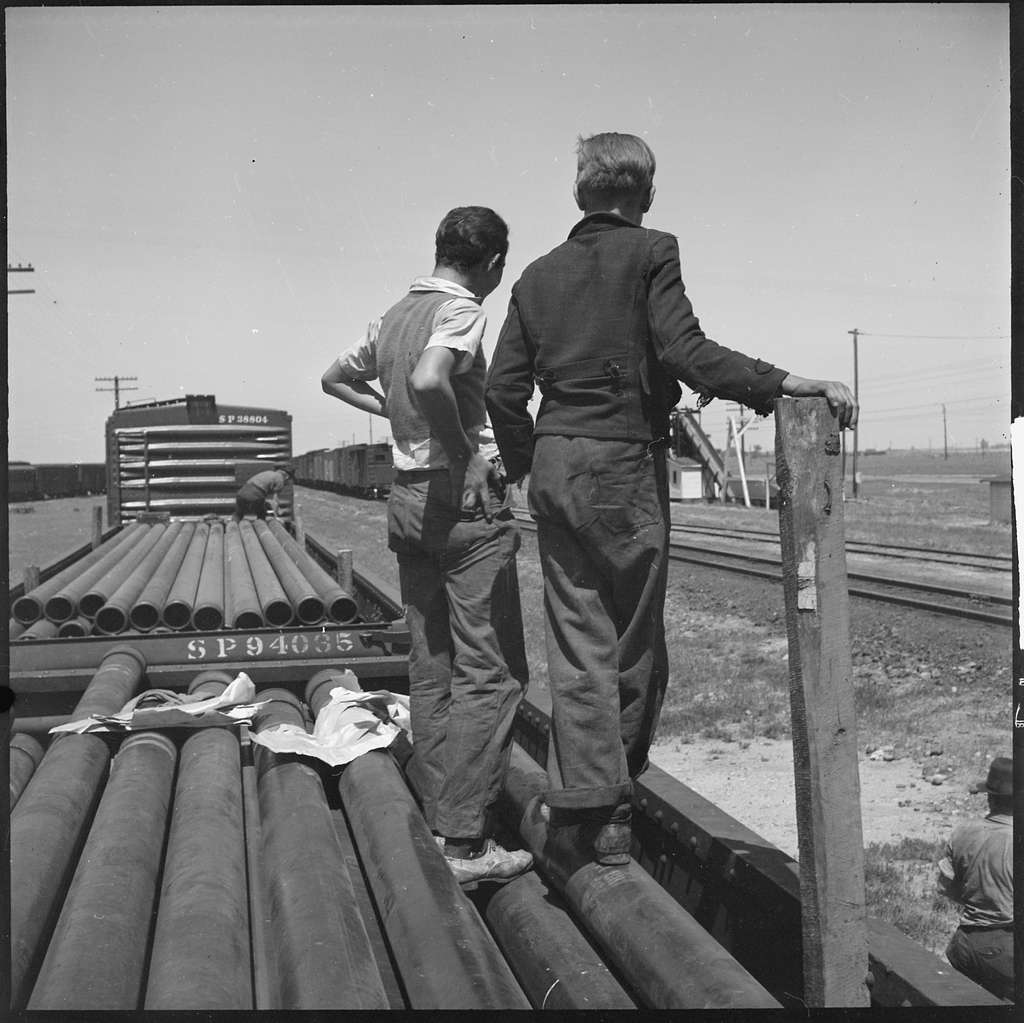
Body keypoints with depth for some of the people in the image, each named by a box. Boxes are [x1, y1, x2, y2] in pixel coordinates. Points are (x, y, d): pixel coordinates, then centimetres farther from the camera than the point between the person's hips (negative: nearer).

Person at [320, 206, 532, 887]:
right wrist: (461, 445, -17)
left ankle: (435, 820, 19)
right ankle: (466, 842, -6)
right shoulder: (461, 310, -10)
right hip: (464, 496, -8)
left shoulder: (395, 315, 14)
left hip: (406, 496, 9)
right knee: (489, 674, -5)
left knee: (432, 671, 13)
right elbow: (429, 380, -30)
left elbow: (335, 378, 29)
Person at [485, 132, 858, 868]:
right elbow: (684, 351, -17)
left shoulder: (540, 274, 13)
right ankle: (611, 802, 14)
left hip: (555, 460, 5)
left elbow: (504, 387, 10)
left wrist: (526, 465, 23)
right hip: (623, 462, -5)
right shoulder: (651, 253, -3)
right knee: (636, 641, 7)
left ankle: (584, 805, 4)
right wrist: (786, 384, -20)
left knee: (578, 639, 7)